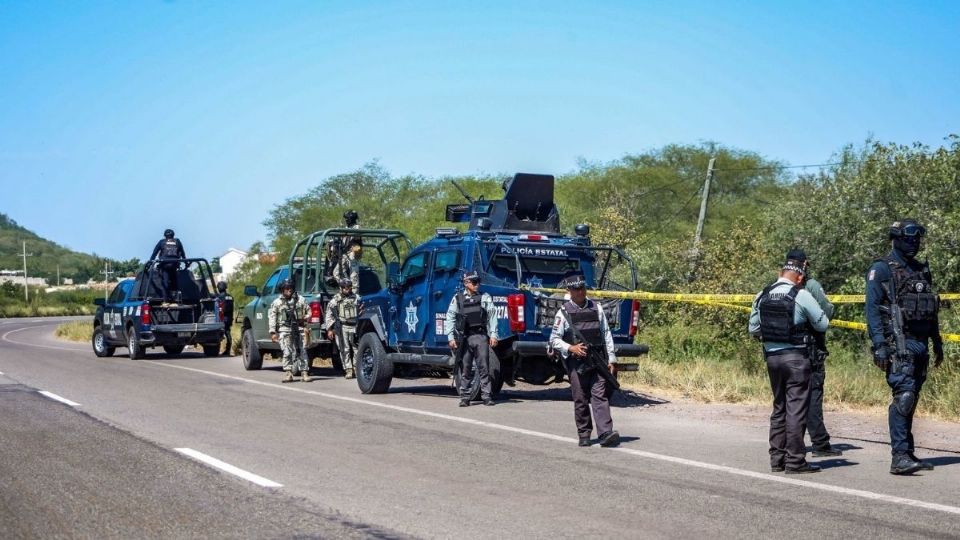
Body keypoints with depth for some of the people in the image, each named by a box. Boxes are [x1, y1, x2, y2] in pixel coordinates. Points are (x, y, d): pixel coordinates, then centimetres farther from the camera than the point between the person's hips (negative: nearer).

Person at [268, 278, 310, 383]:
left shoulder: (299, 300, 11)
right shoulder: (277, 303, 7)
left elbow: (308, 311, 15)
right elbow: (272, 318, 5)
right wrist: (273, 332, -3)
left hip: (298, 329, 1)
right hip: (284, 330, -1)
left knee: (301, 351, -2)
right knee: (287, 352, -5)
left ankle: (304, 372, 0)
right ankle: (288, 373, -1)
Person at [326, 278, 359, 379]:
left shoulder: (356, 298, 10)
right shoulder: (336, 299, 4)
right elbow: (329, 315, 2)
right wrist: (329, 329, -5)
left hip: (354, 326, 2)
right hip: (342, 327, -2)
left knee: (356, 348, -1)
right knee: (345, 349, -3)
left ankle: (356, 369, 8)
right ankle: (348, 370, 0)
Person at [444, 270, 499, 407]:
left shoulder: (485, 298, 9)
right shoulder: (457, 298, 8)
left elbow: (492, 317, 4)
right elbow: (450, 319, 7)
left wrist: (493, 334, -6)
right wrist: (451, 337, -1)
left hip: (481, 336, 0)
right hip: (464, 338, 0)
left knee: (484, 368, -4)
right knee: (465, 369, 4)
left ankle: (487, 396, -1)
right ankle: (465, 398, 9)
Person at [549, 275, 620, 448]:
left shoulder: (596, 308, 12)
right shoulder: (564, 312, 3)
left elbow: (606, 334, 13)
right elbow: (554, 339, 3)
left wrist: (611, 359, 7)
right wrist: (570, 348, -14)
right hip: (576, 362, -1)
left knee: (600, 396, -8)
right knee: (581, 400, 3)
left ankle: (605, 433, -16)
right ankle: (584, 435, 13)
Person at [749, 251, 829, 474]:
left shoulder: (762, 296, 5)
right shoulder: (802, 296, -11)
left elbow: (753, 329, 11)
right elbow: (822, 324, -3)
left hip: (772, 356, 6)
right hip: (796, 357, -6)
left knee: (779, 407, 15)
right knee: (796, 408, -2)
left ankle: (777, 458, 17)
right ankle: (795, 461, -3)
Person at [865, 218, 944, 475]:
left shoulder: (922, 270, 18)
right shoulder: (881, 269, -4)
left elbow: (932, 311, 24)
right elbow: (872, 309, -10)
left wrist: (937, 343, 21)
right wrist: (879, 346, -17)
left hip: (920, 344, 7)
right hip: (899, 344, -7)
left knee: (912, 399, 10)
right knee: (903, 396, -15)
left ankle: (908, 454, 15)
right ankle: (899, 456, -18)